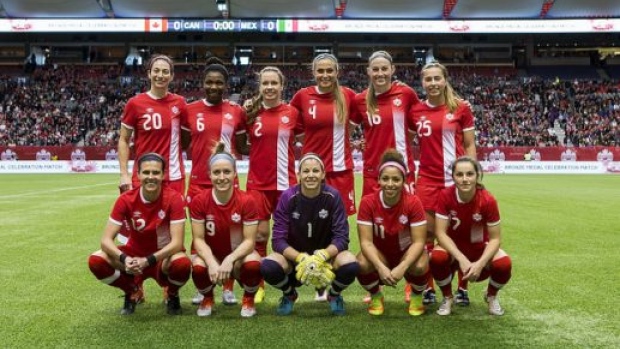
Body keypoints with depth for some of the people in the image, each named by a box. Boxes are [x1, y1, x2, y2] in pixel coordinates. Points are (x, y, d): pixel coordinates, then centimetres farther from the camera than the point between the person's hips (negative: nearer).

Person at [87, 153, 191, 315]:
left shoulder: (173, 198, -20)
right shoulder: (126, 199, -15)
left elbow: (177, 242, -25)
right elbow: (106, 239, -17)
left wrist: (148, 260, -38)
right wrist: (124, 259, -37)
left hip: (163, 256, -3)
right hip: (134, 254, 3)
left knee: (183, 264, -37)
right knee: (96, 260, -22)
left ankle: (172, 295, 1)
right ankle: (132, 292, 7)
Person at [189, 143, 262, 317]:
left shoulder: (246, 201, -17)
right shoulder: (199, 201, -14)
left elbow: (249, 240, -17)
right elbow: (198, 239, -13)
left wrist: (229, 259, -34)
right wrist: (212, 263, -31)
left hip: (239, 255, -1)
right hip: (211, 255, 1)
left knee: (253, 264, -35)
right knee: (198, 268, -34)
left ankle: (248, 300, 2)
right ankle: (207, 299, 5)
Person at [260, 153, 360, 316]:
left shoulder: (333, 196, -14)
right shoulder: (287, 197, -15)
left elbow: (341, 237, -17)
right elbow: (278, 240, -17)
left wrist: (324, 255, -37)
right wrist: (300, 257, -36)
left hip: (326, 254, 0)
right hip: (294, 256, 0)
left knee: (351, 265, -32)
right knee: (268, 267, -31)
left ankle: (334, 295, 6)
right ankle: (289, 294, 6)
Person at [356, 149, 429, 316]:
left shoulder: (413, 202, -22)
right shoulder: (368, 202, -20)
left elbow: (419, 241, -21)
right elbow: (366, 241, -21)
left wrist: (402, 267, -36)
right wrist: (381, 267, -37)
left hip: (407, 252, 0)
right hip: (379, 254, 1)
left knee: (420, 266, -34)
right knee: (362, 264, -32)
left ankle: (417, 296, 3)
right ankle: (375, 296, 2)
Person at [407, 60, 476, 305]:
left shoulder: (461, 108, 0)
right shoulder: (415, 111, 4)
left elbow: (470, 145, 2)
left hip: (456, 179, -1)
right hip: (427, 180, 2)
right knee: (426, 233, 3)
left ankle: (462, 288, 16)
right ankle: (428, 288, 14)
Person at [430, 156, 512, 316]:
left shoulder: (488, 200, -23)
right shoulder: (445, 196, -23)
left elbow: (495, 238, -17)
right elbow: (440, 232, -22)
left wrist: (480, 263, -32)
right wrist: (461, 259, -33)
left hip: (480, 247, 0)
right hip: (453, 247, 0)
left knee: (504, 264, -29)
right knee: (437, 258, -33)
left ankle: (491, 296, 8)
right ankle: (447, 298, -1)